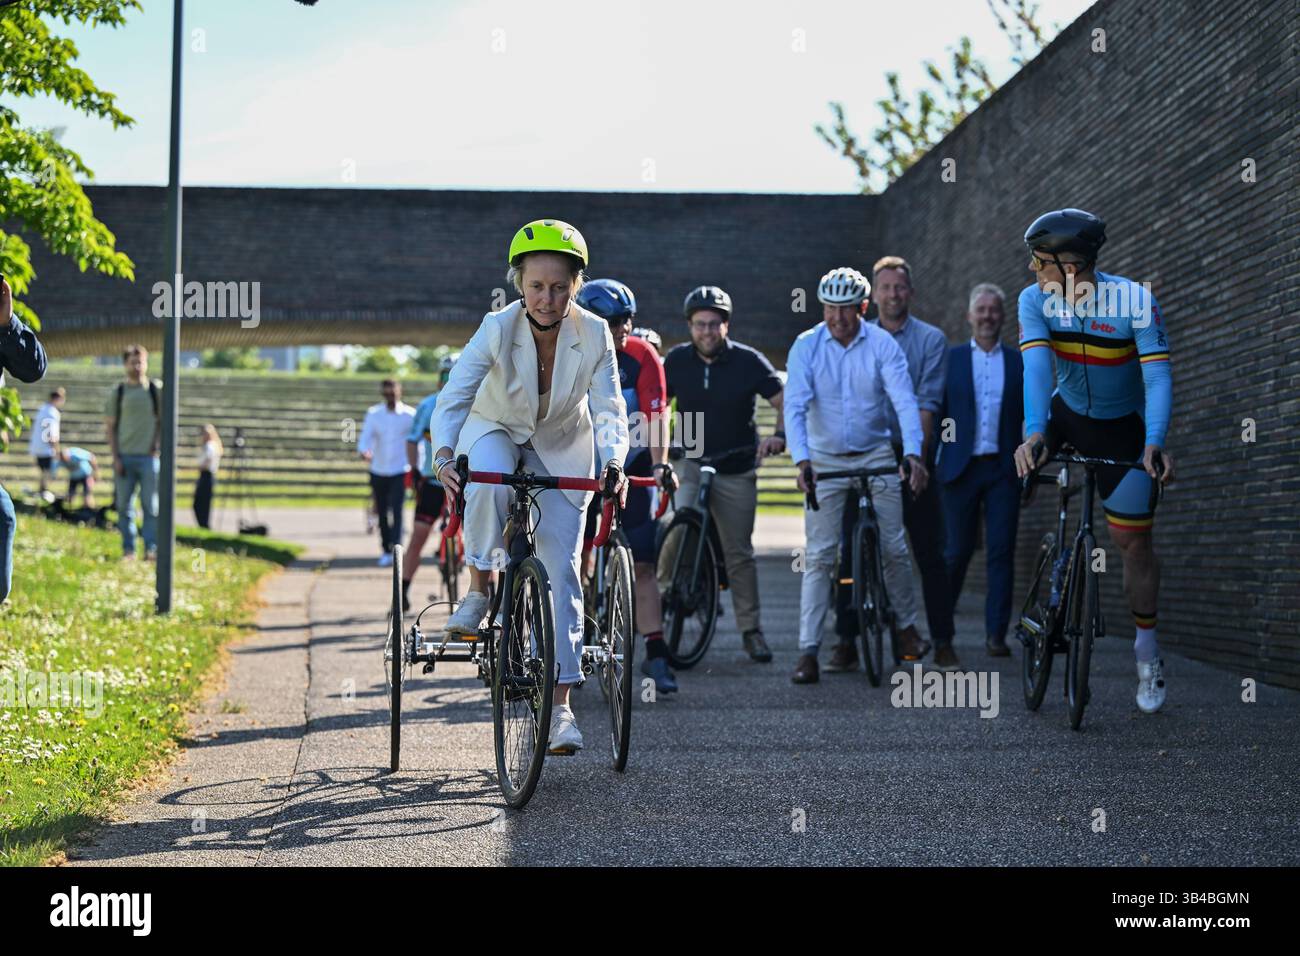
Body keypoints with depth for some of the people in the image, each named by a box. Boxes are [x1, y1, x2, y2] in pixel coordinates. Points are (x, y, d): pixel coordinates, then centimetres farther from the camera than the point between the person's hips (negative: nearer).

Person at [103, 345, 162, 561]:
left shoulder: (156, 390, 6)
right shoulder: (117, 392, 6)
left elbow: (162, 421, 10)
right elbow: (110, 427, 6)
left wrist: (156, 445, -4)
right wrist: (115, 457, -2)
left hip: (148, 456, -1)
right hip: (124, 456, 1)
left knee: (151, 505, -5)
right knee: (124, 506, 2)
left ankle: (152, 549, -2)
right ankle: (128, 549, 7)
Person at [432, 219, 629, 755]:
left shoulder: (594, 335, -21)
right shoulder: (498, 329, -24)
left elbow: (609, 408, -22)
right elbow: (453, 397, -29)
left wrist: (614, 463, -41)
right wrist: (444, 455, -47)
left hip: (561, 449, 1)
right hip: (496, 432, -1)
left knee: (560, 570, -8)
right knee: (488, 481, -39)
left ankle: (561, 704, -4)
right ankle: (479, 587, -15)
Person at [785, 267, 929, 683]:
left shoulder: (883, 345, -9)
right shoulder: (806, 346, -10)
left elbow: (904, 401, -17)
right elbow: (795, 406, -18)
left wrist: (913, 454, -32)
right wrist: (801, 460, -32)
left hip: (876, 456, 1)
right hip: (825, 460, -1)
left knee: (894, 547, -1)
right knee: (819, 554, -6)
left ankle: (906, 626, 21)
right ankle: (808, 649, -5)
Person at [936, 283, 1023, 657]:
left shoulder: (1021, 362, 10)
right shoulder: (950, 358, 6)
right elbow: (935, 412, 5)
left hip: (1003, 470, 1)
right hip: (961, 468, -1)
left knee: (1001, 552, -2)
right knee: (957, 551, 2)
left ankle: (996, 634, 1)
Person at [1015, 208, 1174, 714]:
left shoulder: (1135, 301, -26)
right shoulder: (1035, 300, -19)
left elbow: (1158, 375, -31)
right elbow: (1037, 366, -31)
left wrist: (1155, 443, -46)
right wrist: (1035, 431, -48)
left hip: (1123, 428, -3)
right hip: (1066, 413, 3)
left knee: (1133, 541, -1)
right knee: (1024, 463, -23)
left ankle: (1147, 648, 18)